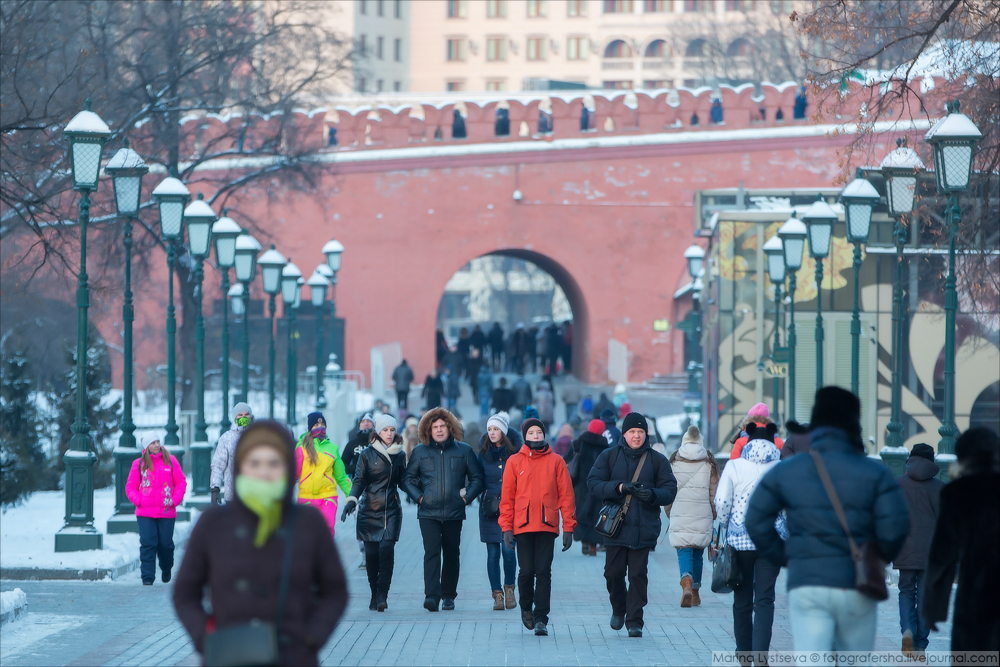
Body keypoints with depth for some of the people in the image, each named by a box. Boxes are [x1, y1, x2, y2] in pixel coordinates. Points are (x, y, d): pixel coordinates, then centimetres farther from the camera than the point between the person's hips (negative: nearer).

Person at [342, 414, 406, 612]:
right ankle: (375, 595, 13)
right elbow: (359, 481, 1)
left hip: (392, 510, 1)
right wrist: (351, 500, -14)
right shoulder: (367, 454, 4)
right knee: (371, 553, -2)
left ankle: (382, 595, -13)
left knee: (386, 549, -15)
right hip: (369, 510, -1)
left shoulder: (400, 455, 11)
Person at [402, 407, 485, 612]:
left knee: (451, 555, 8)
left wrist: (467, 497, -1)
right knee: (432, 552, -14)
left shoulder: (463, 451, 5)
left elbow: (477, 478, 12)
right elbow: (408, 478, 13)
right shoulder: (420, 452, 6)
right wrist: (419, 496, -1)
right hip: (428, 513, -1)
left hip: (454, 512, 1)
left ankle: (448, 596, 19)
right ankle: (432, 596, -21)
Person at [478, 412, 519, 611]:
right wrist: (485, 499, 2)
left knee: (508, 550, -10)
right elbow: (478, 480, 13)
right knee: (493, 552, 0)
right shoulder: (484, 453, 7)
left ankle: (509, 588, 12)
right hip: (490, 509, 2)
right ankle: (497, 594, 6)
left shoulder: (515, 453, 1)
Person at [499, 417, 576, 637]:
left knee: (543, 572, -5)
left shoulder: (556, 461, 6)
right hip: (523, 526, 0)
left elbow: (566, 495, 5)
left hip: (547, 526, 0)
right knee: (527, 571, 1)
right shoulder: (514, 462, 7)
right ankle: (526, 608, 26)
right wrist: (506, 528, -1)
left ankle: (541, 618, -3)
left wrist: (568, 527, -1)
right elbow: (507, 497, 6)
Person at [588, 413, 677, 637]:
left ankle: (634, 621, 1)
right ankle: (618, 609, 30)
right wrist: (619, 487, -17)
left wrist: (653, 494, -19)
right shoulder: (608, 456, 7)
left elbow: (670, 490, 2)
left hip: (644, 528, -1)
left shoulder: (657, 460, 8)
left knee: (638, 575, -4)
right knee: (614, 572, 3)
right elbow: (593, 483, -2)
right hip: (615, 525, 1)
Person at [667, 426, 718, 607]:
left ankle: (686, 582, -30)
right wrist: (714, 516, 15)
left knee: (684, 551, -4)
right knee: (698, 553, 15)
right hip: (702, 515, 1)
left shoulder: (674, 461, 2)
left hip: (680, 515, -1)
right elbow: (714, 492, 5)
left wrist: (669, 513, 17)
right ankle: (695, 592, 20)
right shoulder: (709, 462, 3)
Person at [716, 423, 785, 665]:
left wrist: (725, 526, 11)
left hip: (740, 539, 0)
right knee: (765, 599, -2)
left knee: (742, 600, 11)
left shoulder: (734, 466, -3)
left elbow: (721, 502, -6)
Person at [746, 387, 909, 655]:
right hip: (858, 587, 0)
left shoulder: (784, 472, 5)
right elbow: (894, 528, -8)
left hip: (806, 585, 0)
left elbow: (756, 522, 2)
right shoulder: (874, 473, 0)